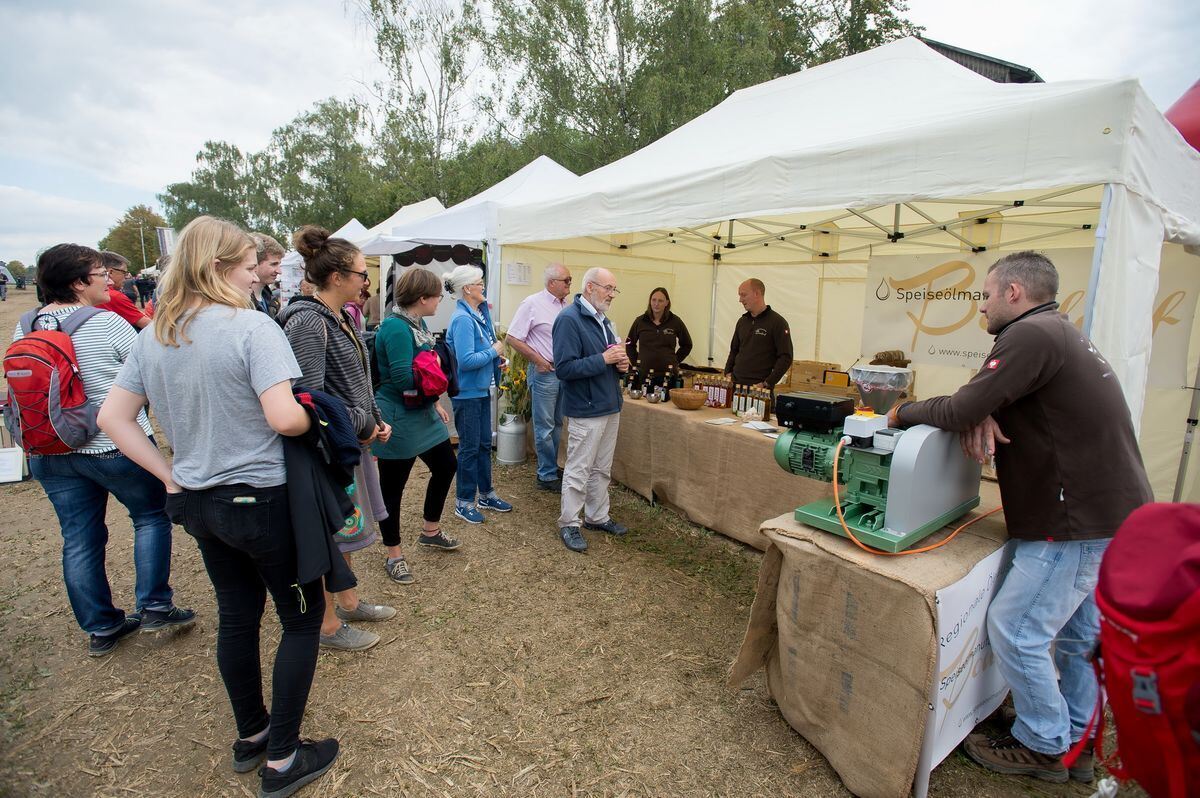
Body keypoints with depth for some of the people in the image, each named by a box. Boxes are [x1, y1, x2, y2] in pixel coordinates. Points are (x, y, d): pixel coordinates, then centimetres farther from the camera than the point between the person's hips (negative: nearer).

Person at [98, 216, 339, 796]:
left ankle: (251, 737, 40)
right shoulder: (251, 327, -19)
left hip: (197, 503, 8)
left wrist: (169, 475, 8)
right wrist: (314, 417, -7)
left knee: (236, 617, 22)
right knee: (302, 617, 11)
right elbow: (285, 418, -29)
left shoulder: (152, 338, 5)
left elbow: (112, 417, 8)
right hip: (260, 500, -7)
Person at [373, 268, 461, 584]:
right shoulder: (396, 328, -22)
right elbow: (404, 380, -26)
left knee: (446, 466, 19)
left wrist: (435, 404, 16)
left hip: (423, 415, 10)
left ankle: (430, 531, 39)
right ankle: (394, 555, 24)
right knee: (392, 487, 6)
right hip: (399, 421, -10)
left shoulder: (417, 324, 7)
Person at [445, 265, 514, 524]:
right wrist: (493, 351, -16)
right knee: (470, 447, 3)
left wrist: (497, 359, 4)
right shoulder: (462, 319, -21)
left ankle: (486, 494, 32)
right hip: (467, 392, -9)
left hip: (482, 389, 9)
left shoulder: (480, 314, 7)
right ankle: (464, 502, 19)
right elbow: (466, 360, -28)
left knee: (484, 444, 17)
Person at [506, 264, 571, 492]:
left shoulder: (565, 306, 9)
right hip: (544, 372, -7)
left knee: (557, 424, 15)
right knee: (545, 427, 2)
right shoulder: (532, 304, -10)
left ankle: (551, 468, 29)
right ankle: (547, 476, 12)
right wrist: (539, 360, -13)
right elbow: (512, 338, -12)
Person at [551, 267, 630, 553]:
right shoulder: (569, 319, -16)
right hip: (586, 409, -9)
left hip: (610, 406, 9)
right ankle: (569, 524, 18)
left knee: (602, 469, 18)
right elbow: (564, 369, -23)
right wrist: (604, 359, -23)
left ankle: (598, 516, 33)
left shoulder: (602, 319, 12)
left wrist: (621, 362, -1)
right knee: (578, 471, 3)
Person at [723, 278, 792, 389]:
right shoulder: (742, 321, 13)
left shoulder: (778, 323, -6)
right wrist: (728, 373, 7)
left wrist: (767, 384, -16)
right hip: (735, 383, 5)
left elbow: (785, 358, -10)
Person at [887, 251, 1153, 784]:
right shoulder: (1063, 335, 16)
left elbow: (960, 410, -24)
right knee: (1080, 634, 20)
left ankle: (1042, 747, 18)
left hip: (1079, 524, -10)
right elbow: (987, 402, 13)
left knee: (1014, 630, 0)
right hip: (1115, 513, 11)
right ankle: (1075, 743, 35)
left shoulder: (1031, 335, -18)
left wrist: (904, 413, -7)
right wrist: (984, 415, -8)